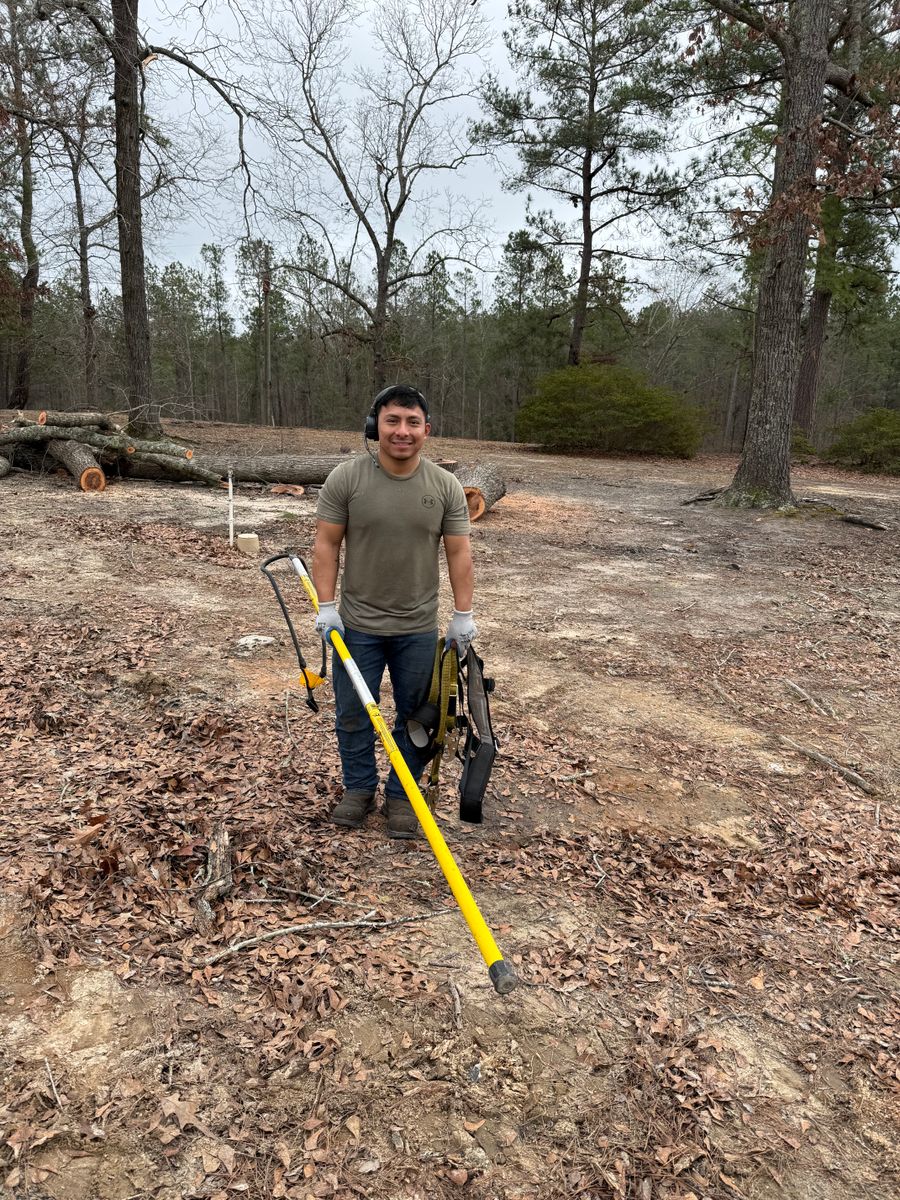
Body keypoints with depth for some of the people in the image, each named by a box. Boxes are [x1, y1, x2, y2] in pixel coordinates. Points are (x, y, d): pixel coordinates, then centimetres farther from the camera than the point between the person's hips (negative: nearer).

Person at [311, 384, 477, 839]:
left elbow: (458, 553, -2)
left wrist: (463, 615, -4)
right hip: (357, 625, -1)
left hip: (418, 629, 1)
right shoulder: (346, 478, -9)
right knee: (353, 714, 12)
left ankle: (401, 795, 29)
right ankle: (359, 788, 32)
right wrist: (326, 605, -9)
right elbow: (326, 545, -5)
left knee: (414, 716, 12)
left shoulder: (446, 486, -5)